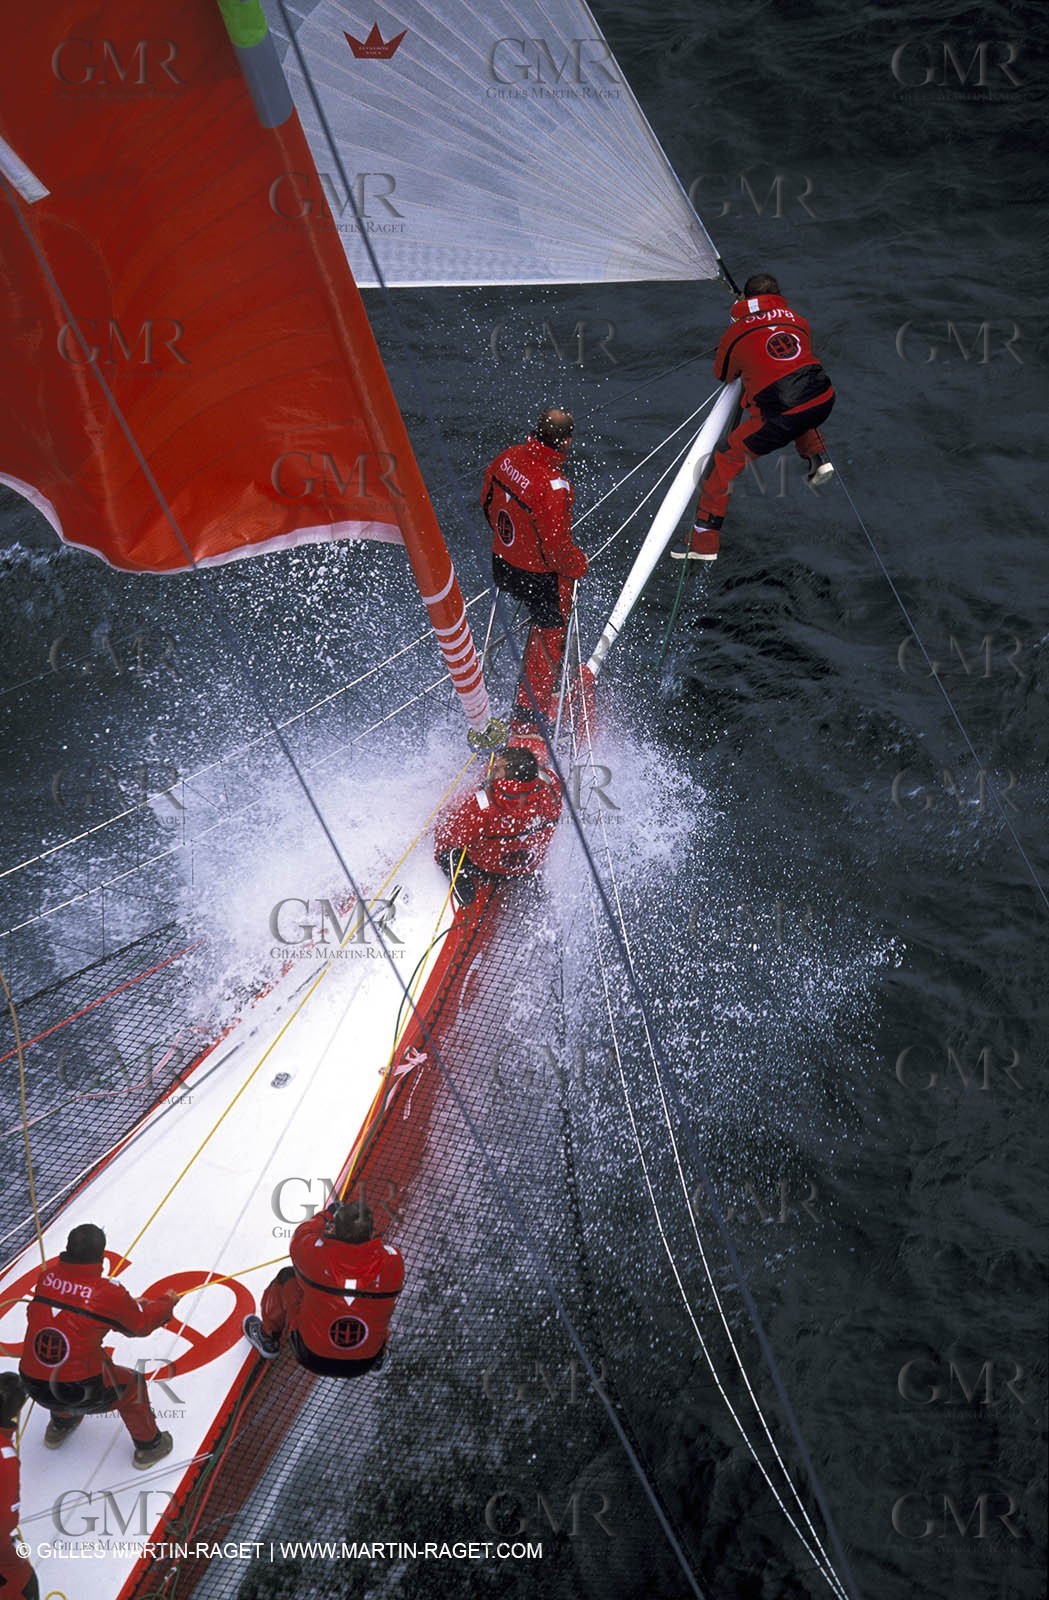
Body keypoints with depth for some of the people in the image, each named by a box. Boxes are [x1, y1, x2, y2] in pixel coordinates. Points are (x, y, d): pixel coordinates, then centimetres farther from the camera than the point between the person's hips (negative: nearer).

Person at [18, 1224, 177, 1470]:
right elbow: (141, 1324, 0)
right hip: (80, 1392, -5)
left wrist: (128, 1303, 23)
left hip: (33, 1384, 5)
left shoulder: (48, 1274, -3)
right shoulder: (108, 1292, -16)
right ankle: (148, 1446, 34)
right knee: (131, 1383, 21)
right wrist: (168, 1302, 20)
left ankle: (60, 1425, 53)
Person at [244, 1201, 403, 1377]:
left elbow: (301, 1234, -1)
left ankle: (268, 1337, 39)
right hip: (365, 1363, 1)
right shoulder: (392, 1261, -24)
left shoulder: (313, 1252, -26)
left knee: (288, 1277, 17)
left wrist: (327, 1215, 16)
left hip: (313, 1358, -1)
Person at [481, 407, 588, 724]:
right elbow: (557, 548, -27)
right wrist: (579, 565, -7)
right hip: (541, 578, -7)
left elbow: (488, 502, 6)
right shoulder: (554, 487, -33)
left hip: (503, 564, 7)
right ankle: (532, 708, 28)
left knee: (543, 621, 32)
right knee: (549, 636, 16)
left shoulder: (508, 457, -10)